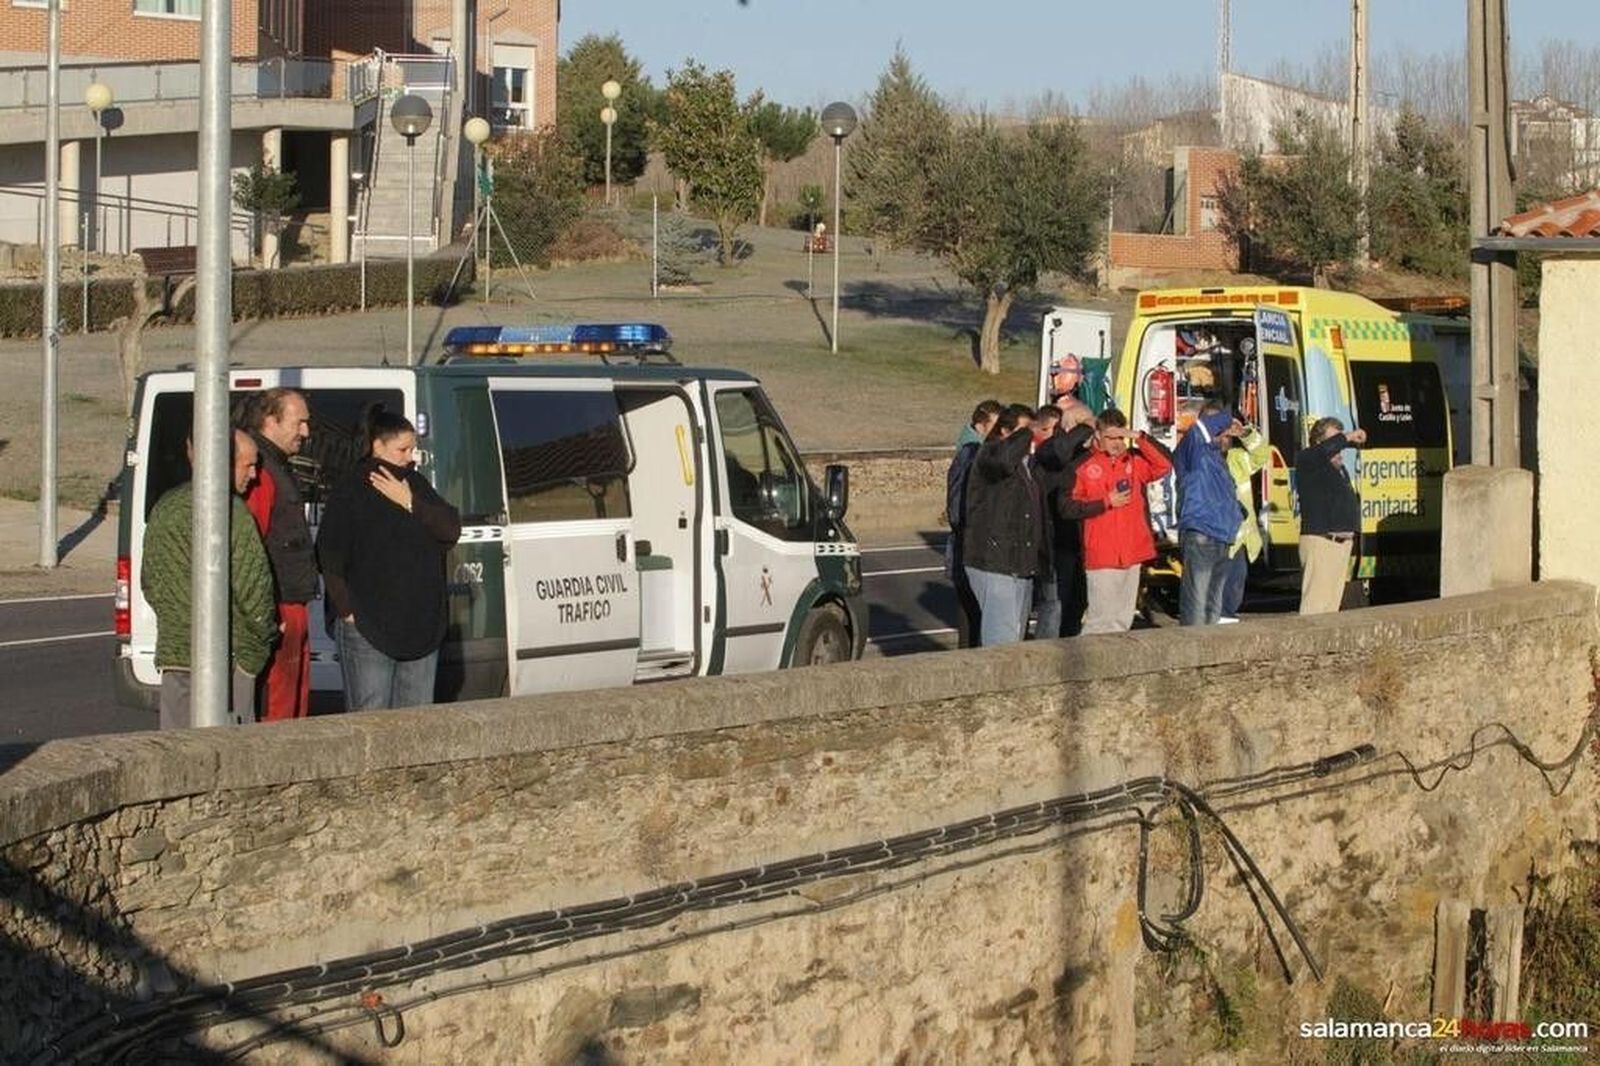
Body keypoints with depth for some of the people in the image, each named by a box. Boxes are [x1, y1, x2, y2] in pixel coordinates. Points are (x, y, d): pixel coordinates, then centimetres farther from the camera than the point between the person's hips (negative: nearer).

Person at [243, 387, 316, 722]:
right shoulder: (260, 472, -15)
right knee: (275, 712, -9)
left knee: (296, 707, 14)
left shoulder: (276, 468, 20)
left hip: (292, 612, 11)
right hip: (277, 615, -11)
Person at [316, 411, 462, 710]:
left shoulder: (416, 485, 13)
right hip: (368, 628, -6)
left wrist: (410, 504, -10)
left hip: (422, 626, 6)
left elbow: (451, 528, 3)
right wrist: (346, 608, -13)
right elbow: (329, 556, -8)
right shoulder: (351, 492, -4)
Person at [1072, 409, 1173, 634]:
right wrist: (1106, 502, -12)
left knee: (1124, 618, 12)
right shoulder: (1086, 465, -4)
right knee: (1101, 620, -8)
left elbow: (1165, 463, -5)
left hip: (1132, 553, 5)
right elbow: (1071, 506, -6)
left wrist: (1139, 438, -12)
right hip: (1101, 555, -5)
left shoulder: (1134, 460, 9)